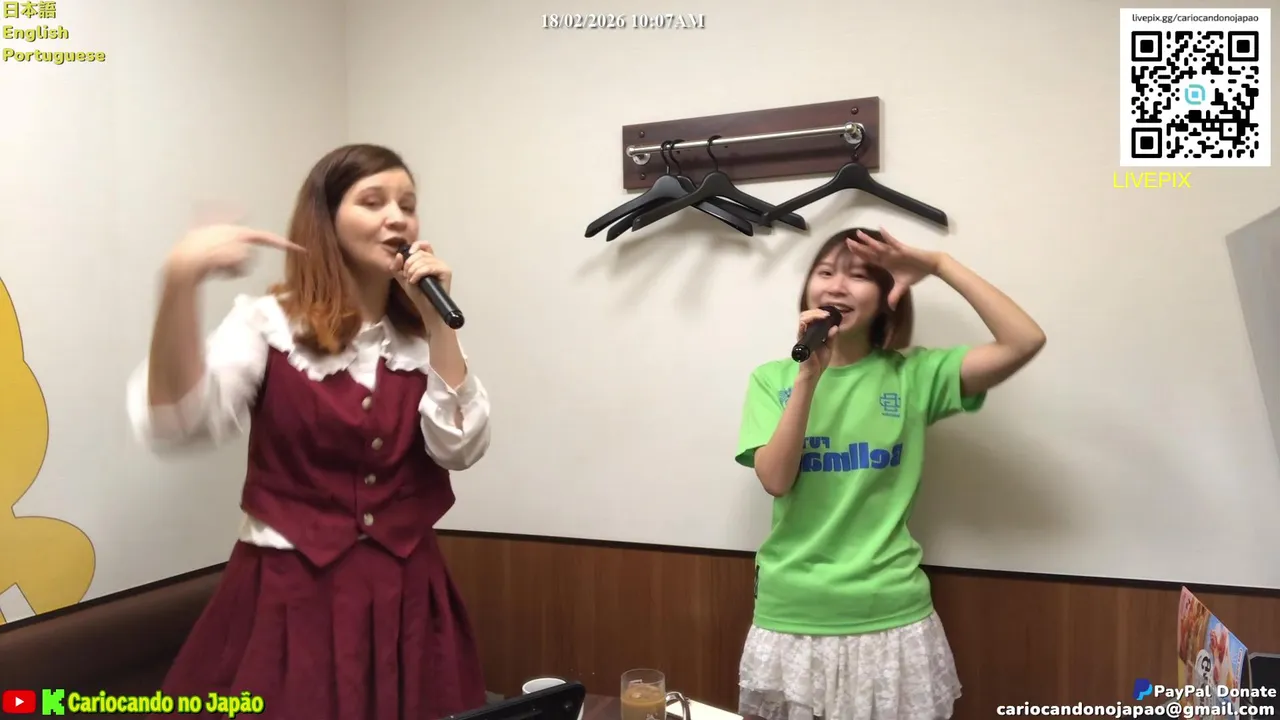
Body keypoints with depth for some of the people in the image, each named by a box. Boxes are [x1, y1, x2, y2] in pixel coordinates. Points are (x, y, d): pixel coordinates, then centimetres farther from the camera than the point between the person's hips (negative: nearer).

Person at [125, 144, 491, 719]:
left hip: (405, 597, 3)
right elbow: (176, 427, -21)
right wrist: (180, 281, -34)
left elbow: (461, 447, -9)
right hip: (291, 595, -3)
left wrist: (436, 319, -13)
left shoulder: (424, 335, 4)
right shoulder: (269, 323, -6)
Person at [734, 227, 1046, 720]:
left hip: (889, 618, 0)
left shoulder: (913, 375, -1)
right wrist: (809, 375, -19)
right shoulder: (772, 378, 1)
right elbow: (776, 479, -12)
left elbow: (1025, 342, -12)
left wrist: (939, 264, -11)